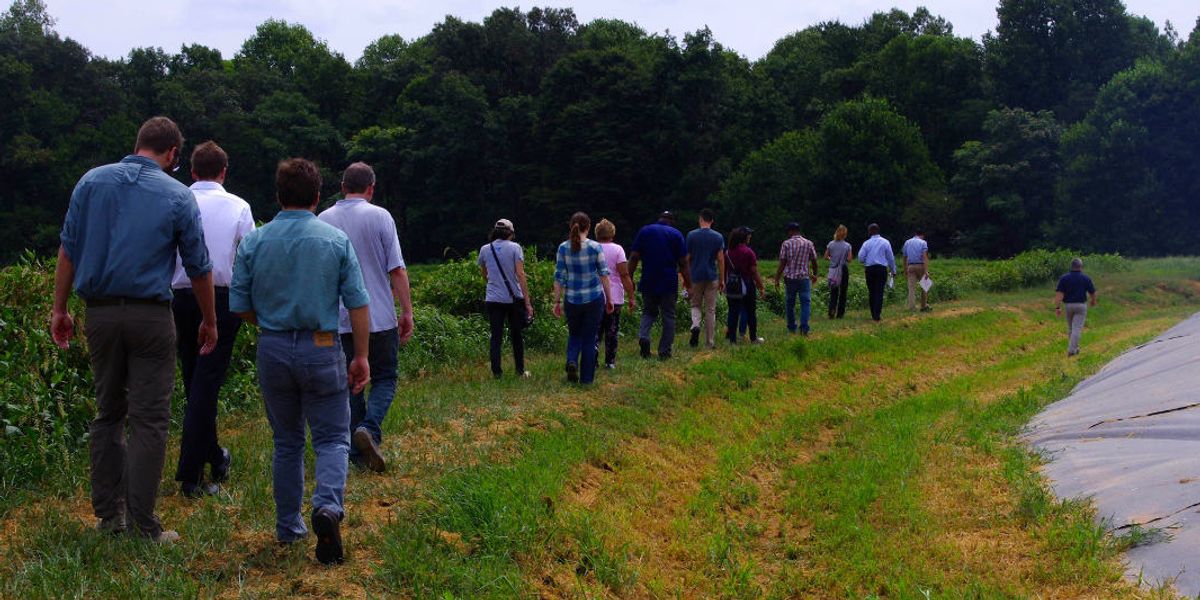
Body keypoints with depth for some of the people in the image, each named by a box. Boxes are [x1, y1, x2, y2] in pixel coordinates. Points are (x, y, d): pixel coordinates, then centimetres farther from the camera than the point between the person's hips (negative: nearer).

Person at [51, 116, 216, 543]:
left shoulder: (92, 181, 5)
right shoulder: (178, 196, -2)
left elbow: (68, 249, 4)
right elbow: (199, 267, 4)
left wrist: (59, 308, 10)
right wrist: (210, 322, 15)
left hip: (100, 312, 3)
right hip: (150, 315, -3)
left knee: (108, 413, 15)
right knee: (149, 419, 0)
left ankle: (108, 513, 18)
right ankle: (143, 523, -2)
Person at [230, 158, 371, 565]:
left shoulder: (254, 242, 0)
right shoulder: (336, 240, -4)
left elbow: (239, 305, 3)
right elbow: (358, 304, -5)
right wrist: (361, 356, 1)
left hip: (272, 349, 2)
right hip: (322, 350, -2)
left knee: (286, 442, 16)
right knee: (332, 437, 5)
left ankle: (288, 527, 22)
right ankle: (328, 506, -21)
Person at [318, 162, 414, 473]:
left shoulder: (323, 220, 6)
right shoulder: (379, 216, -4)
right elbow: (397, 270, -7)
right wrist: (407, 312, -2)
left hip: (339, 319, 3)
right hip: (380, 317, -3)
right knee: (384, 378, 8)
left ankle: (357, 451, 10)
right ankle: (370, 428, -16)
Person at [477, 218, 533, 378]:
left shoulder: (485, 249, 4)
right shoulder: (515, 248, -5)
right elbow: (520, 274, -12)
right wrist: (527, 301, -11)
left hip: (493, 299, 1)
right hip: (515, 298, -1)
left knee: (496, 336, 6)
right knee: (517, 335, 13)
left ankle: (496, 372, 2)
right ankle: (520, 370, 20)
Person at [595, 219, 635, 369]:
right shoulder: (617, 249, -6)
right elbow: (624, 275, -11)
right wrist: (631, 297, -8)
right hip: (614, 297, -1)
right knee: (611, 331, 9)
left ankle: (593, 351, -13)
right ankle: (610, 362, 14)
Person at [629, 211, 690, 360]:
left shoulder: (644, 231, 4)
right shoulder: (676, 234, 0)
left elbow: (634, 257, 0)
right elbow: (683, 262, -4)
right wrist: (688, 282, 4)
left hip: (648, 282, 2)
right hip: (669, 282, -2)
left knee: (648, 312, 15)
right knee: (668, 316, 8)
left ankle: (643, 335, -13)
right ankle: (664, 351, 8)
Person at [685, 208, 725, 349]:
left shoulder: (691, 235, -2)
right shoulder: (718, 237, -1)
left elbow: (687, 258, 0)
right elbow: (720, 260, -2)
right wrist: (721, 280, 5)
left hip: (695, 276, 0)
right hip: (711, 277, 0)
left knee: (696, 305, 16)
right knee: (710, 310, 6)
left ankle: (695, 325, -15)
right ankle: (710, 342, 7)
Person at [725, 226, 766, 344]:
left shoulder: (728, 253, 3)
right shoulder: (748, 252, -11)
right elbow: (755, 273, -12)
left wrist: (725, 285, 16)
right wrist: (761, 288, -7)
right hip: (747, 285, -4)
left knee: (733, 312, 6)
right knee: (751, 312, 9)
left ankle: (732, 339, 4)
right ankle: (754, 338, 17)